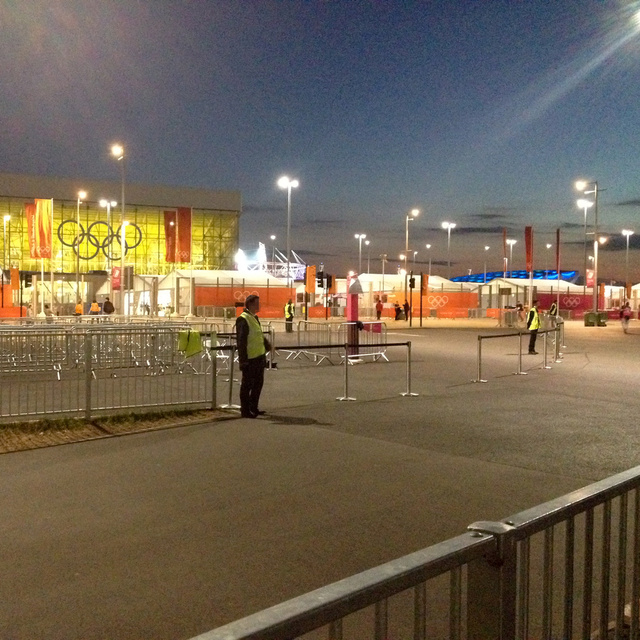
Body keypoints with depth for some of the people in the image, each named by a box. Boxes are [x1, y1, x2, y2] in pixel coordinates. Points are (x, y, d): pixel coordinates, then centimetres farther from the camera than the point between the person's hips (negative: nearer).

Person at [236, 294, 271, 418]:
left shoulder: (254, 318, 14)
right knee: (247, 385, 0)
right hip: (250, 359, -10)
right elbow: (241, 341, -19)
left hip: (259, 357, 10)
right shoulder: (243, 320, -16)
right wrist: (243, 359, -22)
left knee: (258, 383, 16)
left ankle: (253, 408, 28)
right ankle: (245, 410, 9)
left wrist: (267, 346, 35)